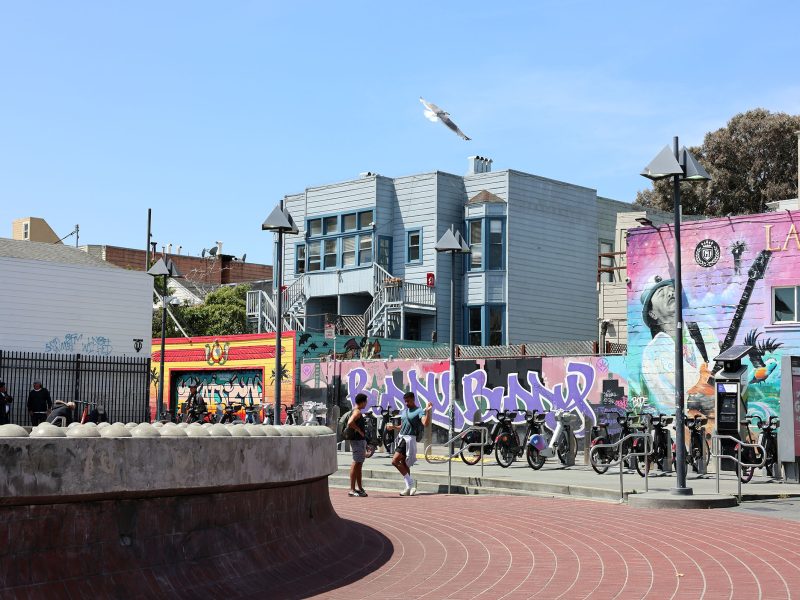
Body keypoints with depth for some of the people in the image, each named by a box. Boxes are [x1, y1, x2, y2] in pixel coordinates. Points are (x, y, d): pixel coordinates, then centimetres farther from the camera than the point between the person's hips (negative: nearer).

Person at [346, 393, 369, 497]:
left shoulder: (357, 412, 17)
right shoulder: (357, 412, -15)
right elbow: (350, 423, -32)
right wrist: (359, 430, -19)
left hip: (361, 440, 11)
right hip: (357, 440, -11)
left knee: (359, 465, 14)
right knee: (356, 464, -9)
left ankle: (360, 488, 21)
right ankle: (352, 490, -10)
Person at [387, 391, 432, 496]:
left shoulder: (419, 411, -7)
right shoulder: (403, 411, 17)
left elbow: (426, 424, -22)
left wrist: (428, 411, -33)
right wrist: (393, 427, 9)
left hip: (409, 439, -8)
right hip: (402, 438, 8)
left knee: (395, 461, -17)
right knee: (404, 464, 8)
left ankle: (410, 482, -10)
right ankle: (409, 487, 13)